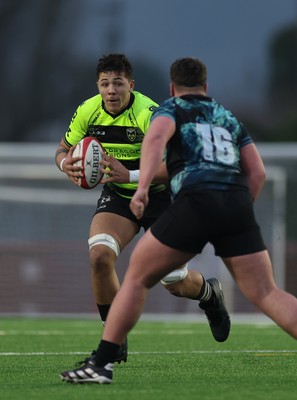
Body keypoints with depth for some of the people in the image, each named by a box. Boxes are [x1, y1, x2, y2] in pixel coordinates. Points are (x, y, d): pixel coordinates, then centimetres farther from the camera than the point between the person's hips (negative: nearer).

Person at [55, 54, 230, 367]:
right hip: (117, 197, 3)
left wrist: (131, 175, -40)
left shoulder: (150, 115, -26)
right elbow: (64, 148, 5)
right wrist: (65, 162, -19)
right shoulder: (88, 112, -11)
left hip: (159, 197, -3)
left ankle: (210, 294, 43)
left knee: (175, 284, 3)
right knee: (99, 256, -23)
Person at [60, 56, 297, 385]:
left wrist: (142, 186, -22)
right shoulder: (229, 118, 29)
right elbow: (257, 173, 19)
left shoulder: (171, 109, 16)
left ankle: (102, 365, 6)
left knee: (137, 277, 10)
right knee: (267, 295, 3)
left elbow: (156, 137, -9)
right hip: (238, 204, 4)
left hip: (195, 202, -4)